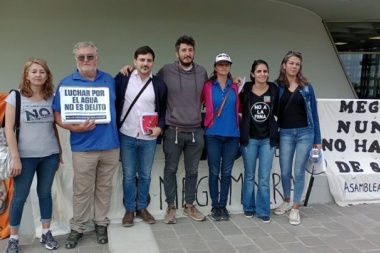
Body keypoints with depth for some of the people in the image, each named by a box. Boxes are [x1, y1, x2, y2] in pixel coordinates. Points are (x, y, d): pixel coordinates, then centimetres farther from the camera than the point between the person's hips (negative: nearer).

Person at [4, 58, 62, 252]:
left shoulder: (51, 97, 4)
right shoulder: (15, 96, -5)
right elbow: (9, 129, -8)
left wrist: (60, 151, 11)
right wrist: (15, 157, -12)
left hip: (49, 155, 3)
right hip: (25, 156, -3)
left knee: (45, 193, 13)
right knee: (20, 196, 5)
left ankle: (46, 233, 26)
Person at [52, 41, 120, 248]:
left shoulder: (109, 80, 8)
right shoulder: (67, 83, -2)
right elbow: (58, 116, -4)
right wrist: (75, 128, -19)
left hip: (111, 145, 3)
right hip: (83, 148, -3)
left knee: (104, 188, 14)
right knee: (82, 191, 8)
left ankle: (101, 224, 29)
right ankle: (77, 228, 24)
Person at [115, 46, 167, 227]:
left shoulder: (159, 84, 1)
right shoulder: (122, 79, -2)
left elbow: (163, 110, 7)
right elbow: (113, 102, 1)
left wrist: (160, 127, -9)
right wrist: (115, 127, -7)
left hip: (149, 138, 1)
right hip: (127, 136, -1)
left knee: (145, 175, 12)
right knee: (128, 175, 9)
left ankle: (142, 208, 28)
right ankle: (129, 210, 23)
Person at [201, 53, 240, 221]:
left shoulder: (235, 87, 8)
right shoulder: (207, 86, 0)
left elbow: (238, 108, 16)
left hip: (232, 134, 2)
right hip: (213, 134, -2)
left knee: (227, 172, 8)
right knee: (214, 172, 4)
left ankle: (223, 206, 19)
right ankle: (215, 206, 16)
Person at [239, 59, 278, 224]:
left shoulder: (274, 89, -2)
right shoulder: (245, 89, -6)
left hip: (268, 139, 1)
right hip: (249, 138, 0)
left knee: (264, 178, 4)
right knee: (249, 176, 13)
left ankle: (263, 211, 17)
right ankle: (248, 207, 27)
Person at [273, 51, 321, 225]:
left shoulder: (306, 87, 3)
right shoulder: (277, 86, 1)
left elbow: (313, 112, 5)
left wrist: (317, 138, 4)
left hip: (305, 133, 0)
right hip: (285, 134, 0)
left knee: (298, 172, 3)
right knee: (285, 172, 8)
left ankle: (295, 208, 15)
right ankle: (287, 201, 32)